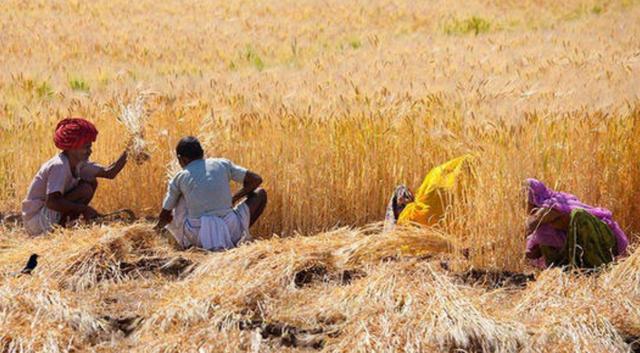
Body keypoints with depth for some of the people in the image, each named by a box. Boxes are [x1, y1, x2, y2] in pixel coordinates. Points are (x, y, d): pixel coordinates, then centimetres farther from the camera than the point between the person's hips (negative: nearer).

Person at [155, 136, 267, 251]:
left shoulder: (179, 178, 8)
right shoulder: (222, 164, 9)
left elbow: (164, 215, 13)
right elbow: (256, 179, 11)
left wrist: (159, 226, 36)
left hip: (197, 237, 0)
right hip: (231, 232, 0)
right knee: (260, 193, 22)